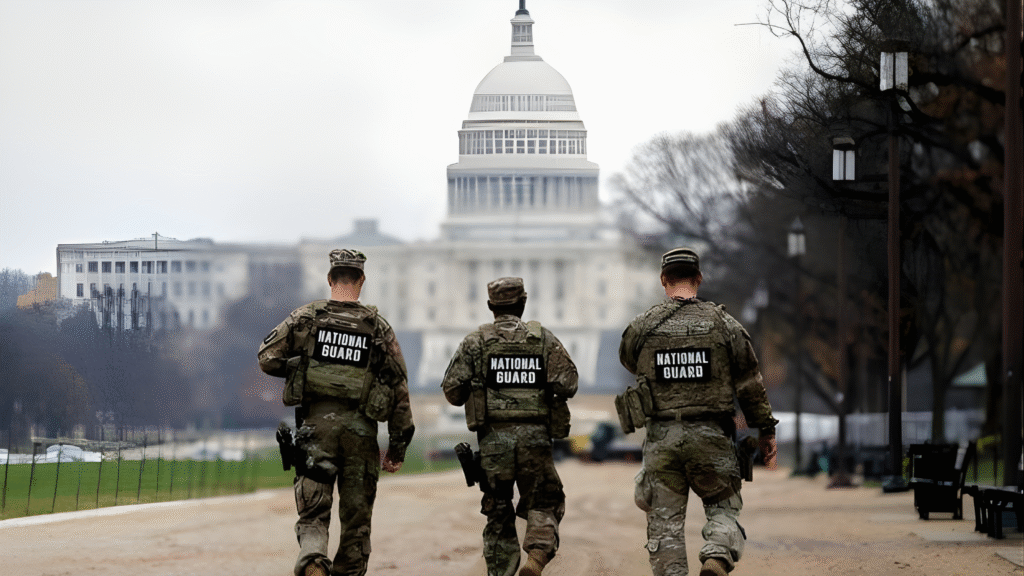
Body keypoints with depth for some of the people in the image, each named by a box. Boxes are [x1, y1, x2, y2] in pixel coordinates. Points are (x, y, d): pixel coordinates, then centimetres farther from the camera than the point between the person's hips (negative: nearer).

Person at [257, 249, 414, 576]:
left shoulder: (306, 318, 2)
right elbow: (399, 388, 2)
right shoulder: (378, 327, 4)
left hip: (316, 424, 0)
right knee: (356, 519, 11)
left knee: (313, 513, -1)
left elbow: (268, 359, -1)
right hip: (360, 427, 0)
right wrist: (398, 445, 7)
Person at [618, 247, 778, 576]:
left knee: (665, 523, 6)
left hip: (662, 438, 0)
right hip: (711, 437, 0)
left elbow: (628, 362, 21)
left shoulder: (641, 328, 0)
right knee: (723, 508, 12)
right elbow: (751, 385, 3)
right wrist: (766, 431, 12)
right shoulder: (724, 325, 0)